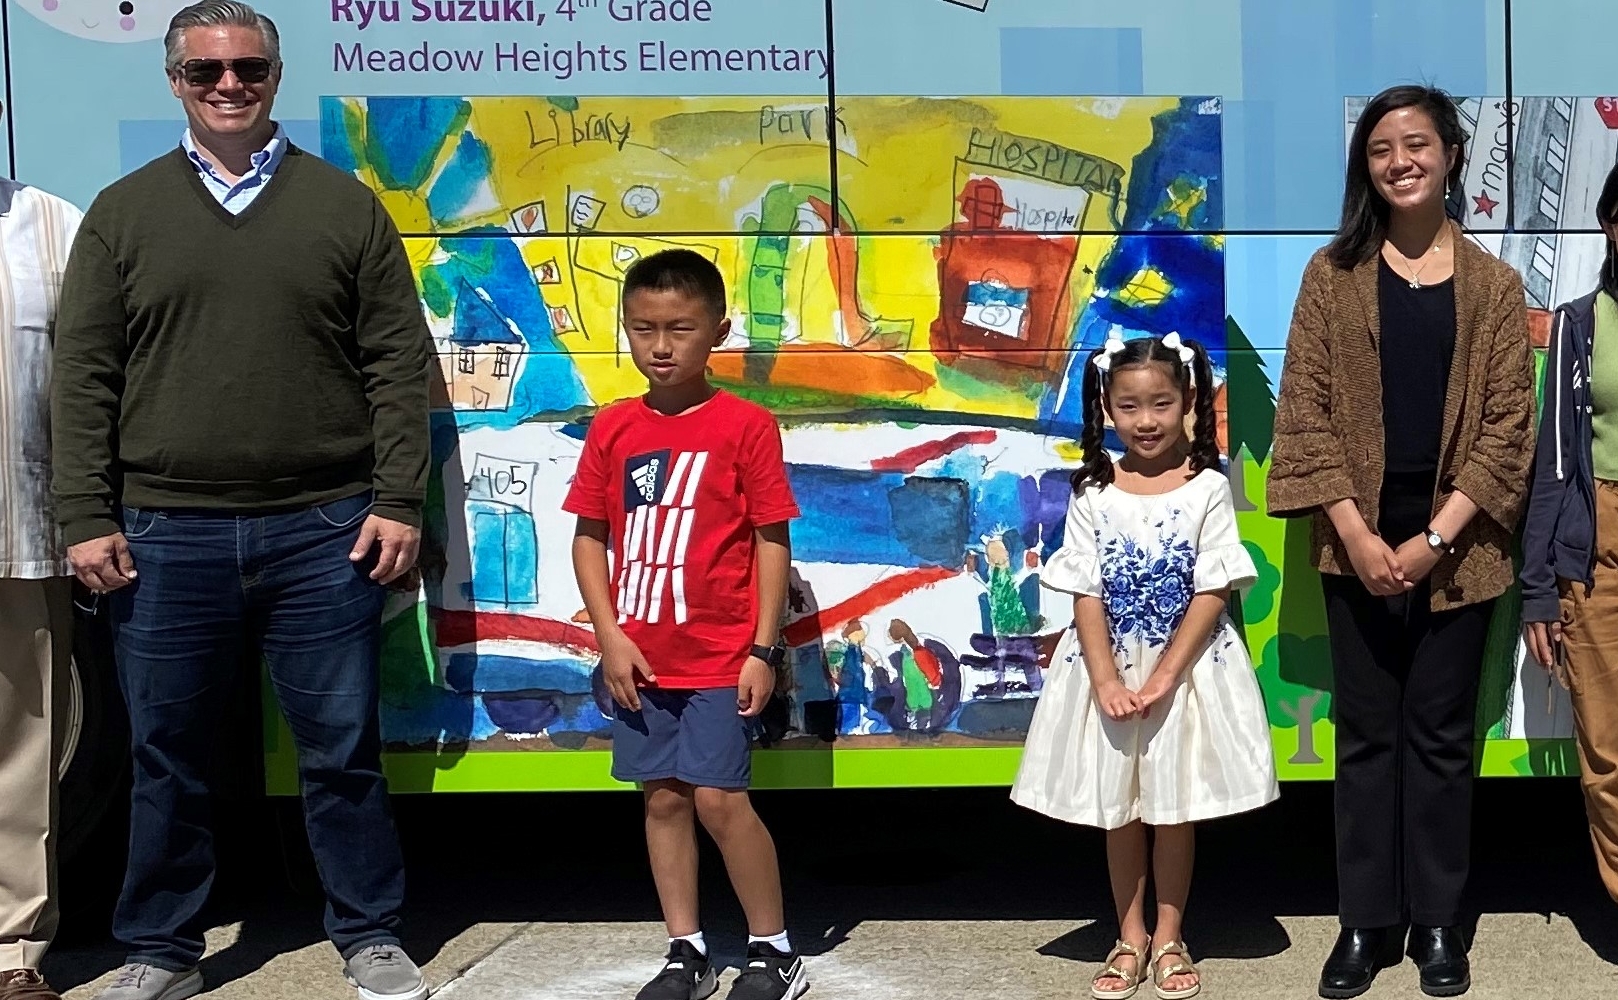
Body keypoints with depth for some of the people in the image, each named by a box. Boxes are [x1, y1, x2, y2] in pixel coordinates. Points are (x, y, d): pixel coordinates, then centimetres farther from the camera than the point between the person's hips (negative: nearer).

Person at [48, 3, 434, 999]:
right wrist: (87, 518, -1)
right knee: (167, 755, 9)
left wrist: (400, 502, -3)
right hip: (166, 537, 1)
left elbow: (400, 364, 3)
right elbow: (84, 378, 6)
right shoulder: (124, 213, 8)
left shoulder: (345, 205, 6)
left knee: (342, 749, 6)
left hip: (323, 532, -1)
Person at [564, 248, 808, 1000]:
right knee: (663, 799, 10)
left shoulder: (746, 426, -7)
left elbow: (772, 541, -6)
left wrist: (764, 650, -9)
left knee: (719, 798, -4)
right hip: (640, 657, 4)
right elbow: (590, 536, 6)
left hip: (720, 656, -4)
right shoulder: (612, 428, 3)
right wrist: (609, 636, -4)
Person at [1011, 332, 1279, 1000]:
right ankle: (1130, 937, 23)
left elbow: (1212, 593, -10)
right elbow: (1086, 596, -5)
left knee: (1175, 808, 8)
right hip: (1109, 667, 2)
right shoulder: (1093, 496, -3)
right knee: (1117, 809, 10)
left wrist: (1163, 677, -17)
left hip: (1187, 666, -2)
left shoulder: (1207, 489, -7)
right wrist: (1107, 681, -16)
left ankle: (1168, 937, 22)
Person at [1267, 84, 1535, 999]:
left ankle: (1438, 922, 19)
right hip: (1359, 539, 0)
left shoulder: (1493, 285, 3)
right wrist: (1354, 532, -12)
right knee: (1367, 733, 7)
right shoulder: (1334, 275, 3)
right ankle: (1365, 922, 16)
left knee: (1441, 733, 7)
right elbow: (1306, 408, -2)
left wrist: (1437, 538, -12)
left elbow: (1509, 421, -2)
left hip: (1457, 543, 0)